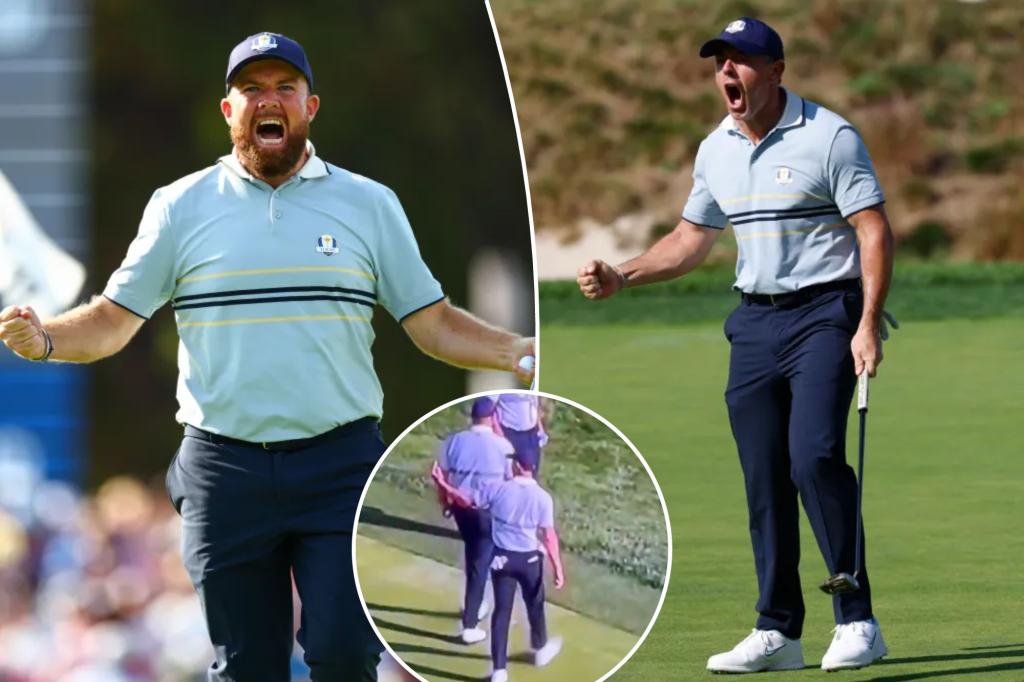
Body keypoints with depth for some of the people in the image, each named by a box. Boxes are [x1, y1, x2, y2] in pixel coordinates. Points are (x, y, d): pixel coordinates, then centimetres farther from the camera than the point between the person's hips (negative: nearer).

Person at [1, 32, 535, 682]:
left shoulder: (369, 205, 8)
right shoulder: (180, 207, 8)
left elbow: (434, 323, 8)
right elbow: (113, 320, 8)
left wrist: (518, 352, -8)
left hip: (341, 464, 0)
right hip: (224, 473, 0)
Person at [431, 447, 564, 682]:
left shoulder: (497, 489, -11)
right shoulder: (542, 497, -14)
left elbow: (467, 502, 1)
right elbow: (548, 536, -16)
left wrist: (443, 484, 10)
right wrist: (558, 568, -11)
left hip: (502, 558, 1)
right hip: (529, 559, -1)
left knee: (502, 610, 6)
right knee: (535, 606, 23)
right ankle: (540, 650, 46)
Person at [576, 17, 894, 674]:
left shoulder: (830, 137, -9)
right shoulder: (716, 151, 11)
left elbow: (875, 231, -11)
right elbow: (691, 239, 23)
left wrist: (869, 325, -20)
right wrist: (620, 276, 10)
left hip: (826, 312, -6)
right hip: (755, 321, 6)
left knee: (814, 456, -20)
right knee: (763, 477, 2)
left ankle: (858, 621, -15)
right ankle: (778, 631, 7)